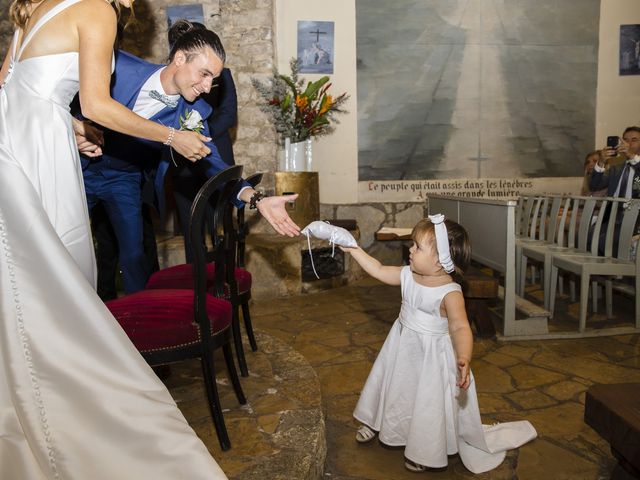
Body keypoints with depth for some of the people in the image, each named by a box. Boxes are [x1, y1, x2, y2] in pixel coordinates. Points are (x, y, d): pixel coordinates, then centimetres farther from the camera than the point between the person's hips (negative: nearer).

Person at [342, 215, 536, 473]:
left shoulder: (450, 293, -29)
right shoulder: (408, 275, -9)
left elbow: (460, 327, -37)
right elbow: (379, 270, 1)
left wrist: (464, 359, -53)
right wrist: (354, 249, -1)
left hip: (431, 356, -6)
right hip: (404, 346, 7)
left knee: (429, 402, 11)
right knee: (393, 386, 26)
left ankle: (425, 451, 36)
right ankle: (376, 422, 53)